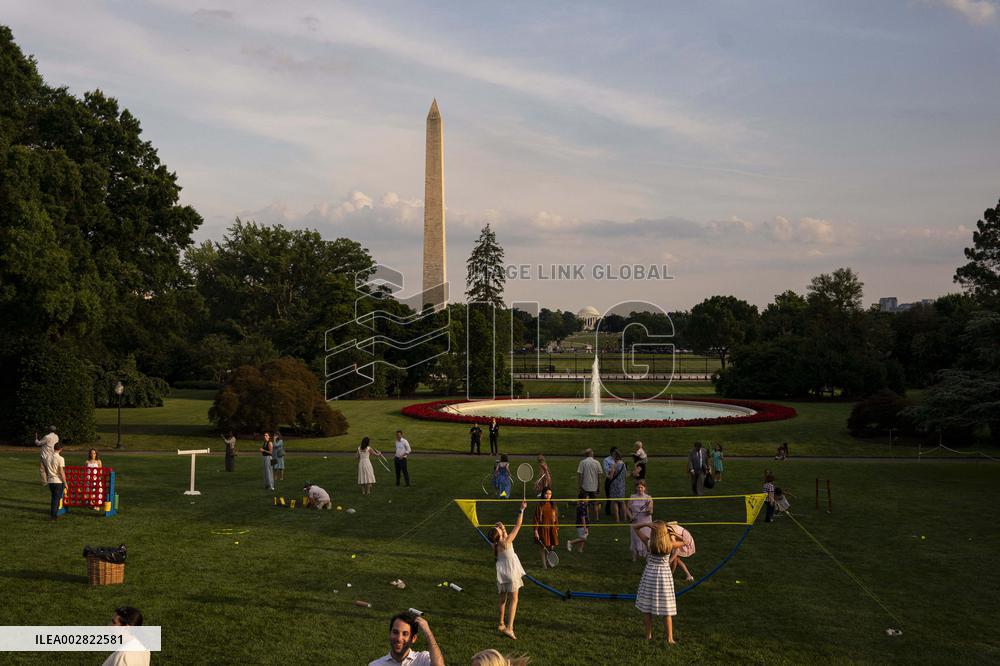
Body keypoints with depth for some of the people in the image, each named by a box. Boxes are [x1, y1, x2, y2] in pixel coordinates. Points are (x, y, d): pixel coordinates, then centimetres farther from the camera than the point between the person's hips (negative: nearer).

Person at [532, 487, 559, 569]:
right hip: (543, 528, -3)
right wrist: (536, 531, -10)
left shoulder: (553, 505, 3)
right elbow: (536, 519, -7)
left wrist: (557, 528, 6)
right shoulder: (540, 505, -8)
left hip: (552, 528, 3)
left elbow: (556, 518, 9)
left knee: (551, 546, 6)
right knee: (543, 547, 3)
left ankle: (549, 561, 30)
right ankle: (544, 564, 17)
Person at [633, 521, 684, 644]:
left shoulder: (649, 543, -13)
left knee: (646, 607, 13)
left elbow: (635, 528, -6)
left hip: (650, 575, 0)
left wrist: (647, 524, -19)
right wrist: (672, 536, 15)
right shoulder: (670, 544, -12)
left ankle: (649, 635, 19)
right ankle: (670, 638, 9)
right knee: (666, 610, 8)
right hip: (665, 575, 0)